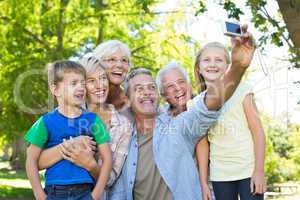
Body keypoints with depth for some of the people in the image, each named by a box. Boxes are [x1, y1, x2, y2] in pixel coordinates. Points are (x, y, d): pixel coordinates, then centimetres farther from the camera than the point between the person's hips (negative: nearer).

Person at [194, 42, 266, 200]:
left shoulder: (241, 89, -5)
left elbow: (258, 131, -6)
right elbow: (202, 143, 4)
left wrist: (259, 170, -10)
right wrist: (203, 182, 2)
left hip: (248, 170, -2)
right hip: (220, 175, 3)